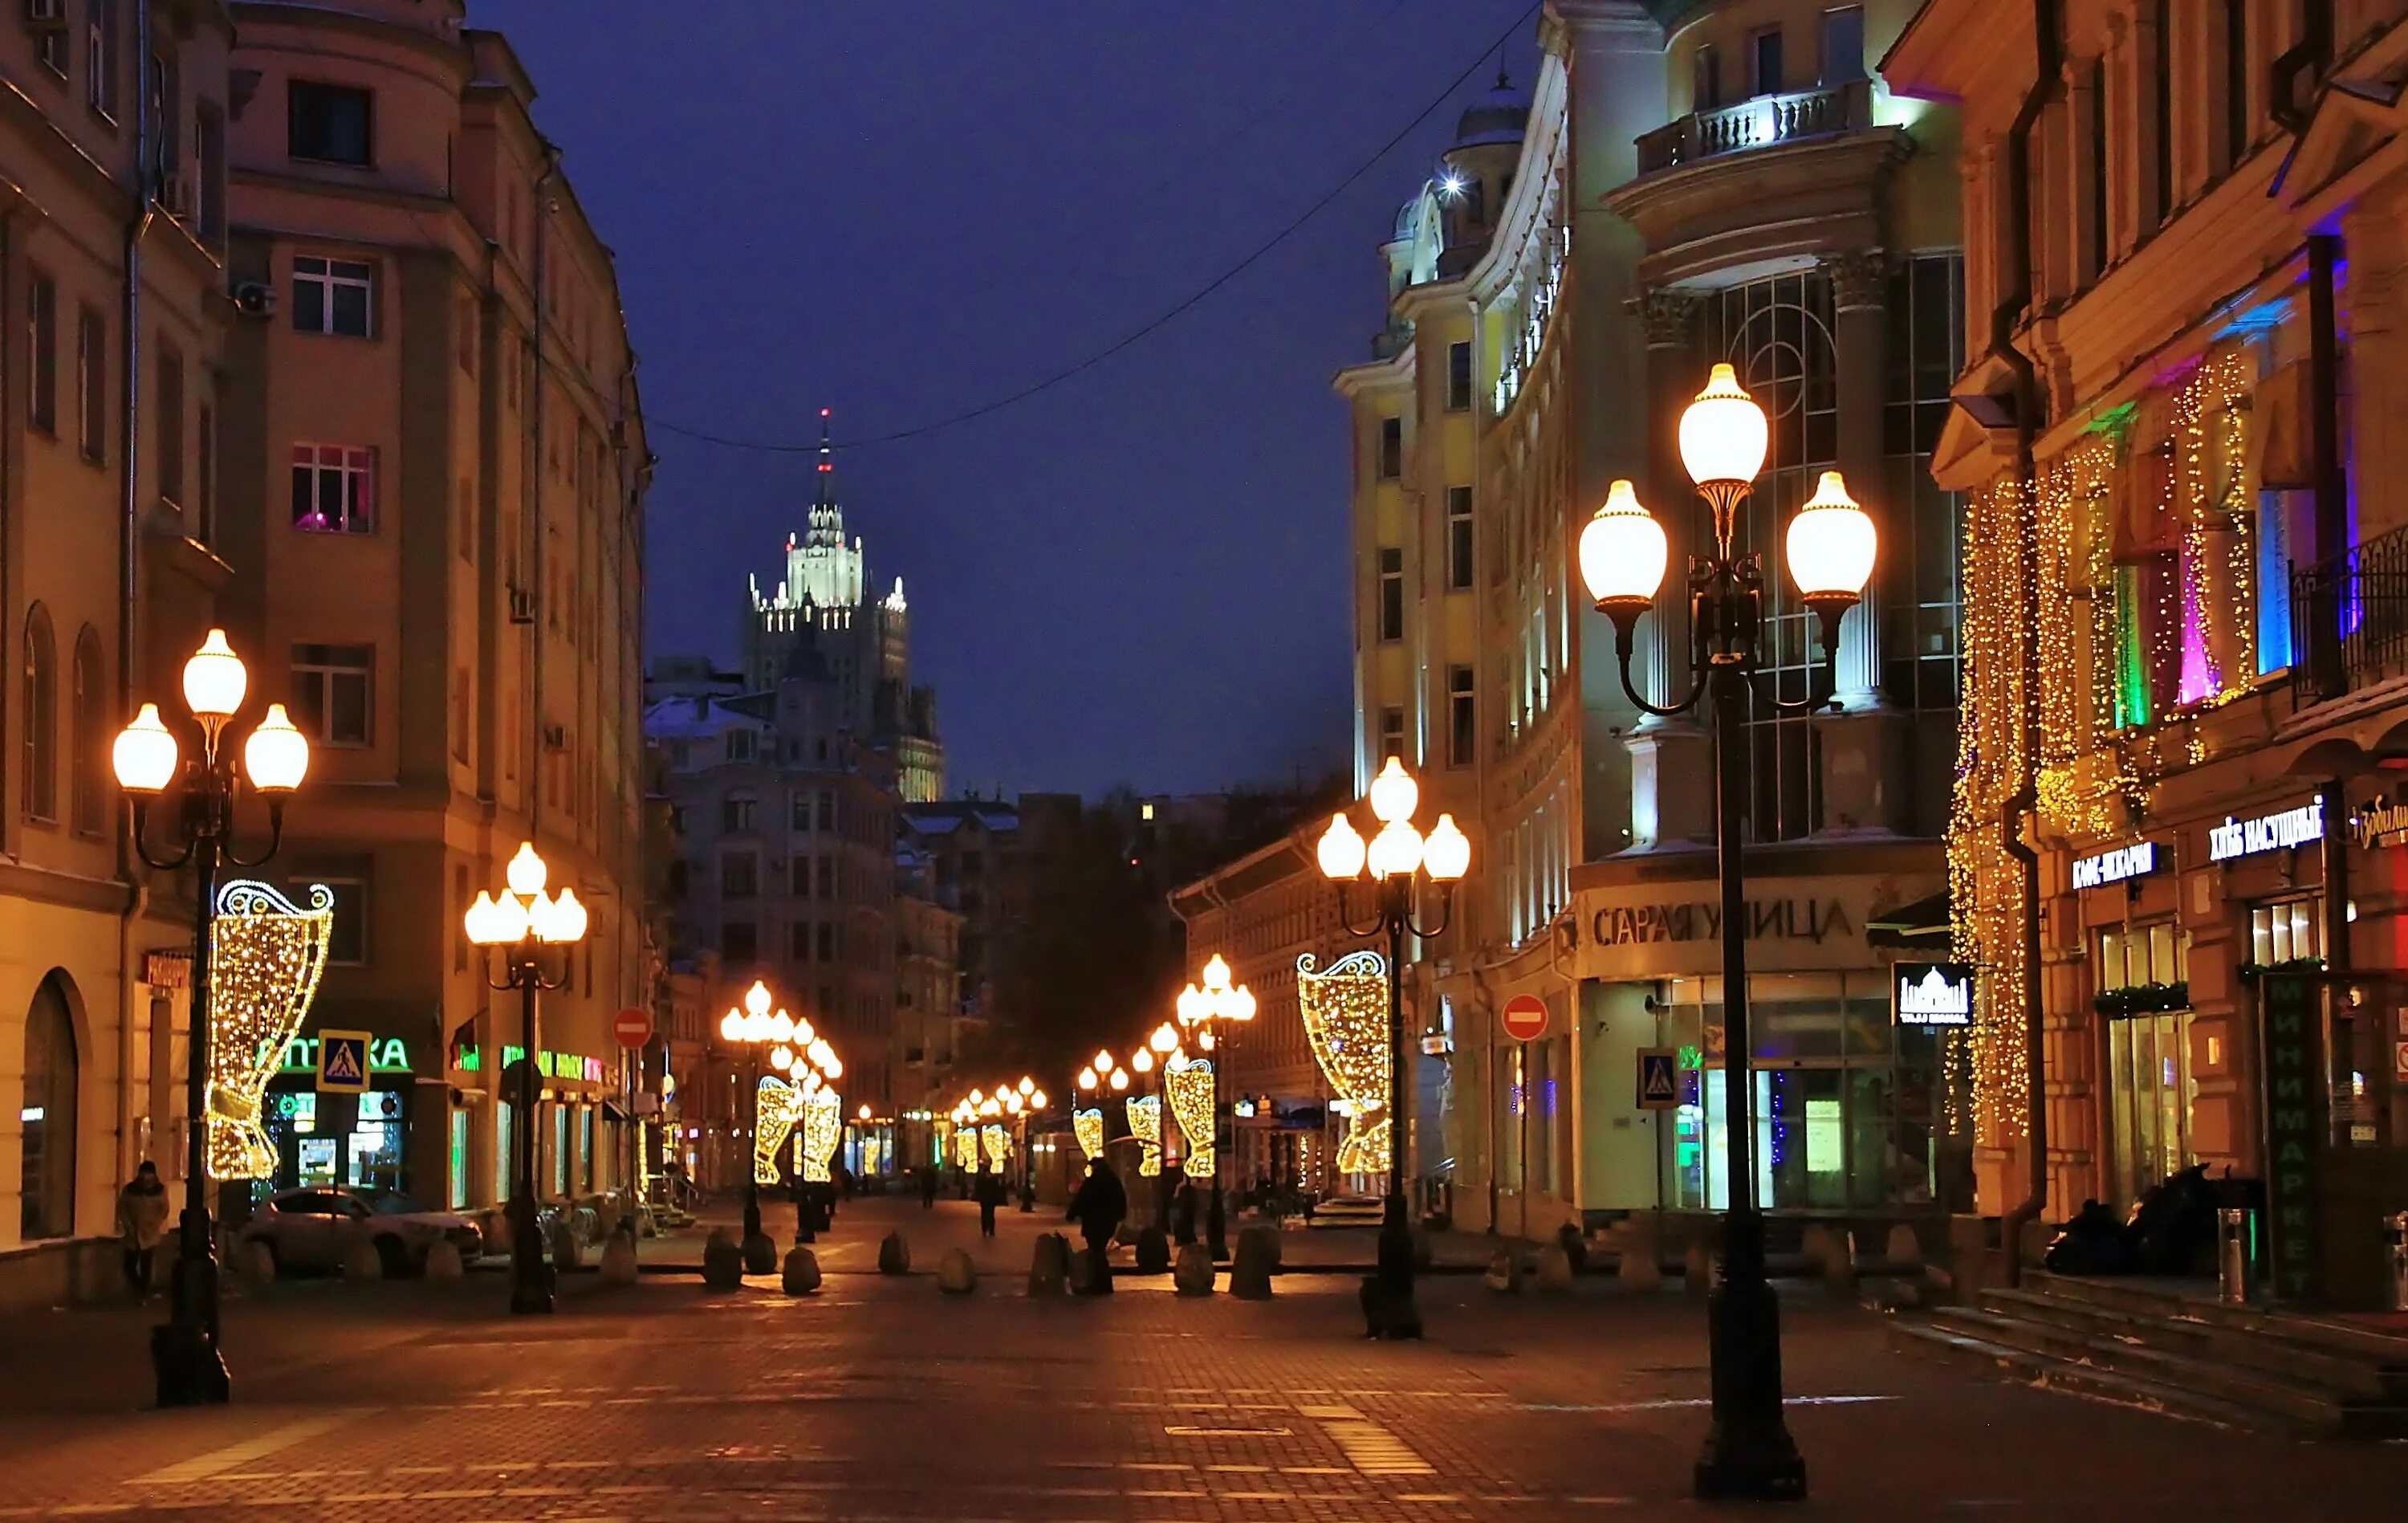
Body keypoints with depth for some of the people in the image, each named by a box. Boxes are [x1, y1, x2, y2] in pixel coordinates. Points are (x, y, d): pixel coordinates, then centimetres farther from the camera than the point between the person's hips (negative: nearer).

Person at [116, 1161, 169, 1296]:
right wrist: (128, 1226, -9)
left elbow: (164, 1210, -1)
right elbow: (122, 1208, 2)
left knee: (145, 1267, -3)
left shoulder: (160, 1190, -2)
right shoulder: (129, 1189, -1)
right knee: (129, 1265, 1)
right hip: (132, 1234, 2)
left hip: (150, 1235, -1)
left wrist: (153, 1225, -14)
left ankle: (143, 1292, 9)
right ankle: (139, 1290, 25)